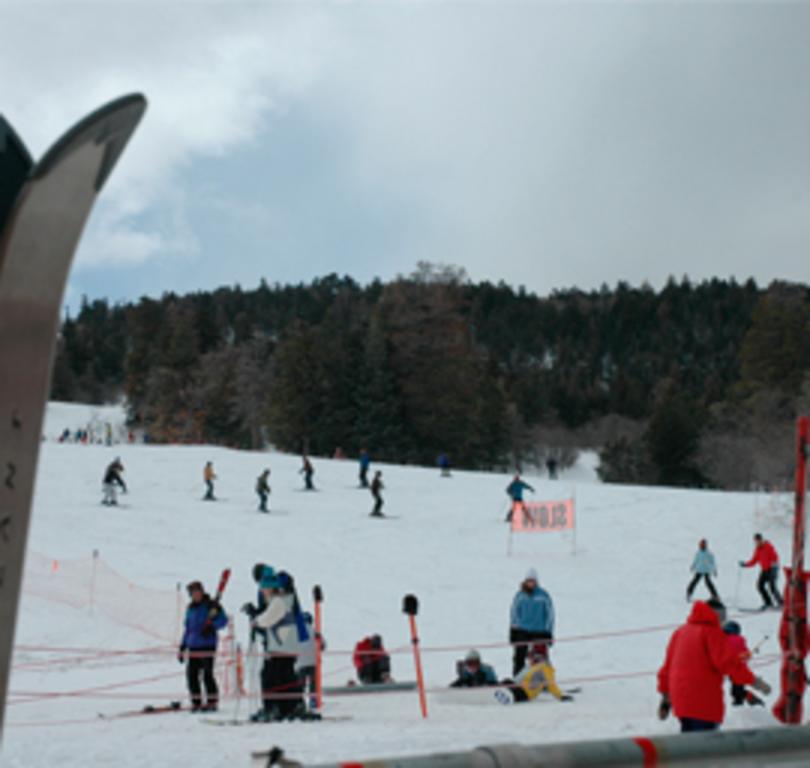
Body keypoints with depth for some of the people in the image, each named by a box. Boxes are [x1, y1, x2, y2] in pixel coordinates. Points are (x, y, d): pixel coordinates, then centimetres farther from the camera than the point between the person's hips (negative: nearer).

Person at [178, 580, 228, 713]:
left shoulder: (212, 606, -3)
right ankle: (196, 702, 13)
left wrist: (211, 625, -28)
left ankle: (212, 702, 3)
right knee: (191, 675, 2)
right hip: (193, 647, 6)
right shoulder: (191, 608, 16)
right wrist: (182, 648, 21)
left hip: (207, 646, -6)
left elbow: (223, 620, -11)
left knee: (207, 675, -7)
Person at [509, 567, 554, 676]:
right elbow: (513, 612, 11)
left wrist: (549, 633, 2)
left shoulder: (543, 595, -1)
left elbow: (550, 614, 4)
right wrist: (513, 632, 9)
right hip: (522, 631, 2)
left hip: (539, 632, -1)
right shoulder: (520, 595, 4)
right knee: (519, 658, 0)